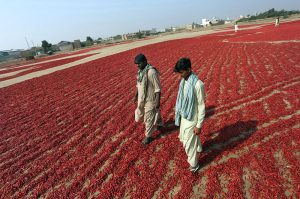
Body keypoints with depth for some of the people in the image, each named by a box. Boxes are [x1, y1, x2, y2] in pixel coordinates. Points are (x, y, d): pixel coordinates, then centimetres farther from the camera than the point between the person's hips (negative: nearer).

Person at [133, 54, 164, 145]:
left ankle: (148, 136, 25)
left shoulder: (152, 72, -25)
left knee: (148, 118, 6)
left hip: (150, 100, -8)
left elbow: (157, 88, -22)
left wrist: (158, 101, -21)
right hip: (142, 98, 8)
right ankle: (160, 124, 52)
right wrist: (136, 96, 17)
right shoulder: (140, 71, 2)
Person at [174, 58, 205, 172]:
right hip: (184, 117, 8)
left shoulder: (198, 84, -26)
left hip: (192, 119, -8)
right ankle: (198, 148, 58)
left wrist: (199, 125, -17)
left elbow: (202, 106, -20)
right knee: (184, 138, 29)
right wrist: (178, 114, 17)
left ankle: (194, 165, 32)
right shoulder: (183, 81, -1)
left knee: (189, 144, 6)